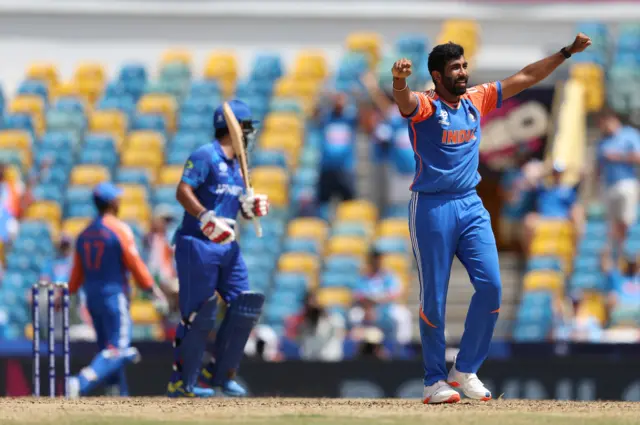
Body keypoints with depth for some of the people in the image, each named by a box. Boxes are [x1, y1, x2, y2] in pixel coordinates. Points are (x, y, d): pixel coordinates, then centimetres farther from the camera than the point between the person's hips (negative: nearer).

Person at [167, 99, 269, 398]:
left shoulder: (236, 165, 18)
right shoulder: (205, 156, -9)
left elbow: (241, 206, 24)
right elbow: (183, 192, -20)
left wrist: (252, 207, 1)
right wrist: (208, 218, -31)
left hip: (227, 247, 9)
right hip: (198, 246, -9)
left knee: (245, 305, 2)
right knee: (199, 313, -9)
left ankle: (219, 373, 13)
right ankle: (181, 382, -2)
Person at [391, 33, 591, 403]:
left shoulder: (477, 100, 11)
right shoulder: (424, 106, -8)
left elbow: (526, 78, 15)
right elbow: (404, 100, -32)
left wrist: (566, 52, 10)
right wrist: (399, 80, -55)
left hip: (471, 206, 5)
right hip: (432, 207, -5)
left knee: (490, 285, -6)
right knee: (434, 298, 0)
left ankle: (466, 370, 7)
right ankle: (435, 380, 9)